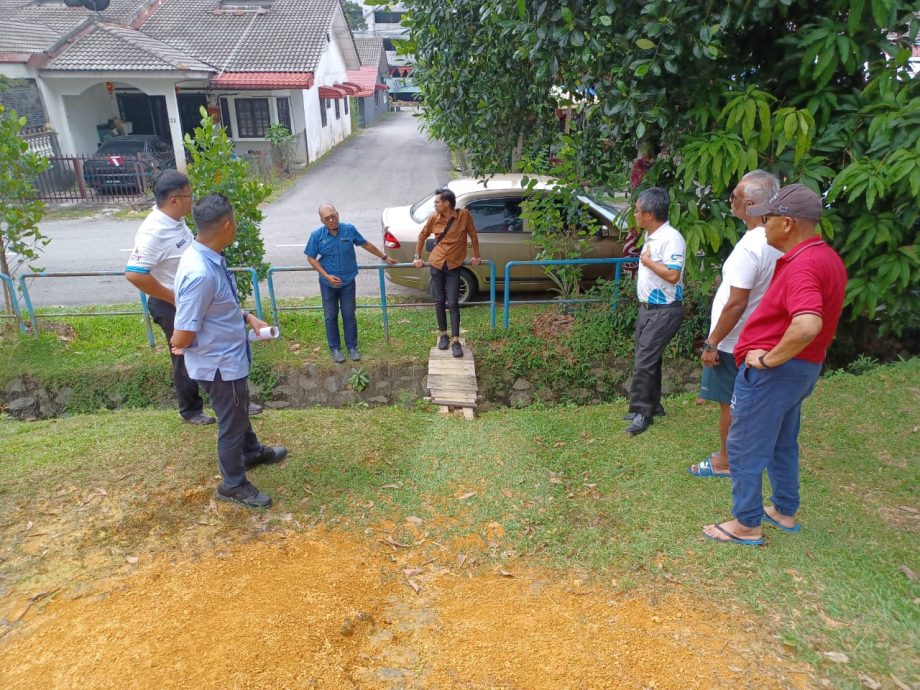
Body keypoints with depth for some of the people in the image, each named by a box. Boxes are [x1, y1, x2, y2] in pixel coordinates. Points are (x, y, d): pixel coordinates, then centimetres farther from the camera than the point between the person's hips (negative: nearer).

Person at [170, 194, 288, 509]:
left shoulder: (212, 258, -4)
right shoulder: (200, 274, -34)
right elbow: (183, 335, -29)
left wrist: (248, 318, 3)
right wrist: (179, 345, -7)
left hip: (230, 356, 9)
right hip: (219, 364, -9)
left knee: (239, 411, 31)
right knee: (231, 421, 12)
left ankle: (252, 452, 56)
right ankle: (233, 484, 35)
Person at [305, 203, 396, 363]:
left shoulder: (349, 230, -10)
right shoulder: (316, 235, -12)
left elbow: (366, 244, 4)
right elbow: (311, 258, -4)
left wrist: (385, 257, 12)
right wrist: (327, 276, -15)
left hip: (348, 281, 0)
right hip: (328, 283, 0)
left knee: (349, 315, 8)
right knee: (331, 317, 8)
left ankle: (352, 347, 22)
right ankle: (335, 348, 22)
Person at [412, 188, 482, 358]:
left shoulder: (464, 215, -12)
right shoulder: (433, 218, -5)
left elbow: (473, 235, 1)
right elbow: (422, 236, 10)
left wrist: (476, 256, 7)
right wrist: (417, 257, 9)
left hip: (454, 266, -3)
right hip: (436, 264, 3)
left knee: (453, 303, -7)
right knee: (439, 301, 9)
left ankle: (455, 340, -2)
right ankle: (443, 334, 24)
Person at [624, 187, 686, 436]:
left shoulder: (671, 238, -19)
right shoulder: (651, 236, 10)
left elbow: (672, 275, -27)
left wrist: (647, 260, -17)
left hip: (664, 311, -9)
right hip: (647, 308, 9)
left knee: (644, 362, -9)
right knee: (648, 359, 16)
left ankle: (641, 412, 2)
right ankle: (652, 406, 28)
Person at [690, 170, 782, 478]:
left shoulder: (750, 247, -26)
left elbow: (736, 304, -27)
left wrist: (712, 343, -17)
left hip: (734, 343, -9)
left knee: (729, 403, 5)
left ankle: (726, 462, 19)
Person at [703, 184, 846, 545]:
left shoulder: (802, 265, -25)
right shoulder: (827, 258, 8)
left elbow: (807, 325, -41)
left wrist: (768, 358, -26)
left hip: (772, 371, -10)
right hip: (803, 368, 10)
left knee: (745, 447, 4)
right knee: (782, 444, 24)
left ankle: (747, 525, 16)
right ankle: (784, 511, 38)